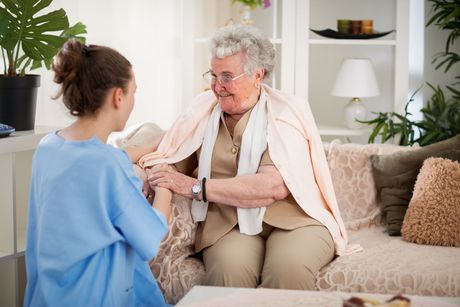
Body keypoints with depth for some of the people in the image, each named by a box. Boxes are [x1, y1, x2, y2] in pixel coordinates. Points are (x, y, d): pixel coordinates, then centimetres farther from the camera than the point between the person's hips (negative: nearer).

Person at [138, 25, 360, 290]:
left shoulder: (286, 112, -4)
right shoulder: (204, 108, 10)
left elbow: (275, 186, -19)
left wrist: (196, 187, -20)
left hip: (294, 220, -1)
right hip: (229, 225, 2)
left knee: (289, 268, -35)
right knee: (230, 268, -34)